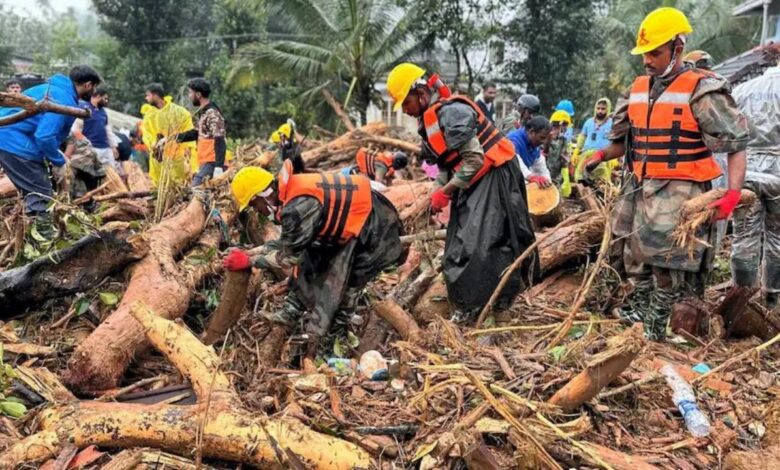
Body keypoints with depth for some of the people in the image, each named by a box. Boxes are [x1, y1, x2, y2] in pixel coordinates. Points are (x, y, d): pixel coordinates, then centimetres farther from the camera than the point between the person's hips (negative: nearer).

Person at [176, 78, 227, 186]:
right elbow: (198, 133, 28)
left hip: (211, 164, -10)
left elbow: (219, 143, -21)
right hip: (205, 162, 10)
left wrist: (218, 167, -28)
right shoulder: (203, 112, 15)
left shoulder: (212, 114, -15)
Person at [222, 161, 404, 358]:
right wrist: (255, 251, 2)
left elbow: (291, 255, -19)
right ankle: (288, 315, 19)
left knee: (334, 285, -5)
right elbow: (290, 241, 9)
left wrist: (250, 261, -11)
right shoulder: (292, 190, -1)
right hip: (353, 221, 9)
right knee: (309, 266, 10)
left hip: (374, 226, -9)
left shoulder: (299, 206, -30)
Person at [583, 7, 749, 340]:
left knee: (667, 257, -7)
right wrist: (601, 156, 6)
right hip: (640, 187, 7)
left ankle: (657, 323, 8)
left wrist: (733, 191, -22)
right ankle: (640, 304, 34)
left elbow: (736, 144, -11)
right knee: (633, 250, 14)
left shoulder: (701, 90, -10)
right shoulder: (639, 89, 11)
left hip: (678, 191, -7)